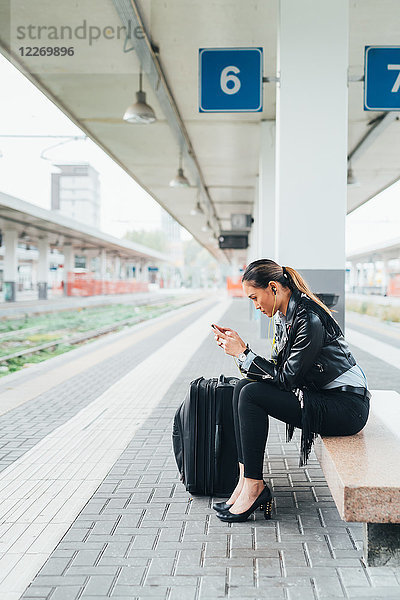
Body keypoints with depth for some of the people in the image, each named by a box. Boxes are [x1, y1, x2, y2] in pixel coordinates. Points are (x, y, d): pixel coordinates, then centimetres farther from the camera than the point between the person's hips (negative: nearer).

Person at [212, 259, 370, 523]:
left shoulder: (309, 320, -21)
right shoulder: (284, 316, 7)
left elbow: (286, 378, -20)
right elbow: (277, 369, 8)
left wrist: (243, 353, -14)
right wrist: (238, 347, -1)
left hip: (347, 405, -9)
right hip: (319, 396, 9)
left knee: (251, 395, -20)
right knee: (244, 387, -4)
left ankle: (254, 487, -10)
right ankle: (245, 479, -5)